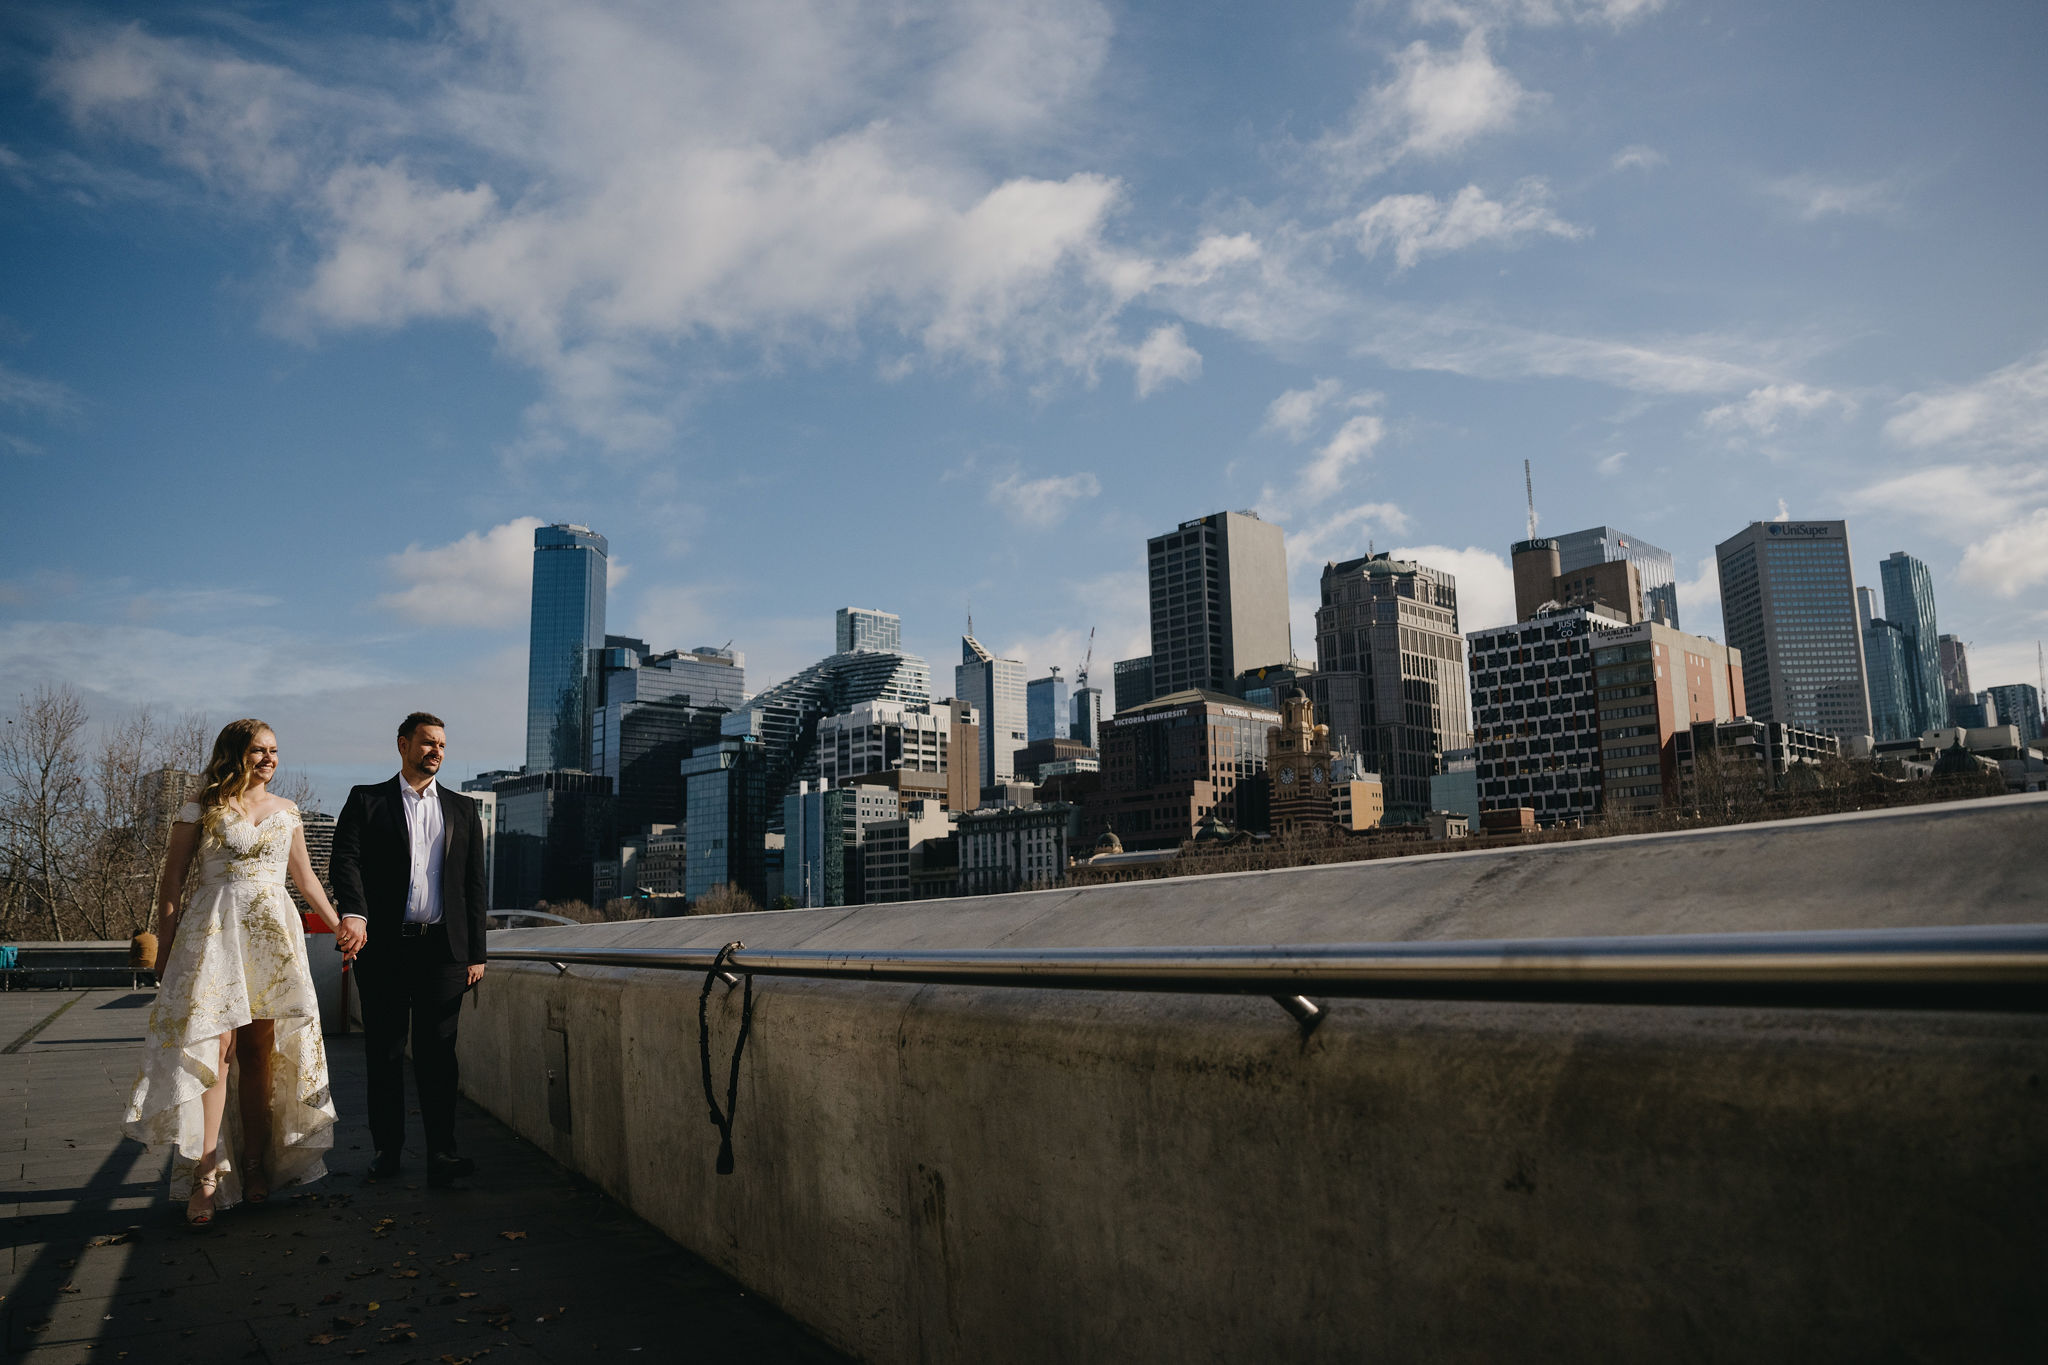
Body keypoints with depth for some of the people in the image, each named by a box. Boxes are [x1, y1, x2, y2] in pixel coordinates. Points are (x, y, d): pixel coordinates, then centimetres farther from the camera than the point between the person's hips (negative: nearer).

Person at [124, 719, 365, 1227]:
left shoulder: (286, 811, 13)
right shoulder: (201, 810, 3)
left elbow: (305, 877, 22)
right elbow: (171, 883, 3)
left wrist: (337, 924, 17)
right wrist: (165, 948, -3)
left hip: (274, 934, 3)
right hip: (214, 931, -3)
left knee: (260, 1049, 4)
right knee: (214, 1044, -12)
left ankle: (255, 1165, 11)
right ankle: (207, 1176, -10)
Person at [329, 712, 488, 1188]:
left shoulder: (463, 810, 14)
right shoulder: (366, 801, 8)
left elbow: (473, 885, 11)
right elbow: (347, 859, -6)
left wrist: (476, 953, 6)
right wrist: (353, 913, -25)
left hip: (443, 949, 1)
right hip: (384, 947, -1)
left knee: (437, 1054, 1)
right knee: (384, 1053, 7)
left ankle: (441, 1154, 2)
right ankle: (387, 1149, 18)